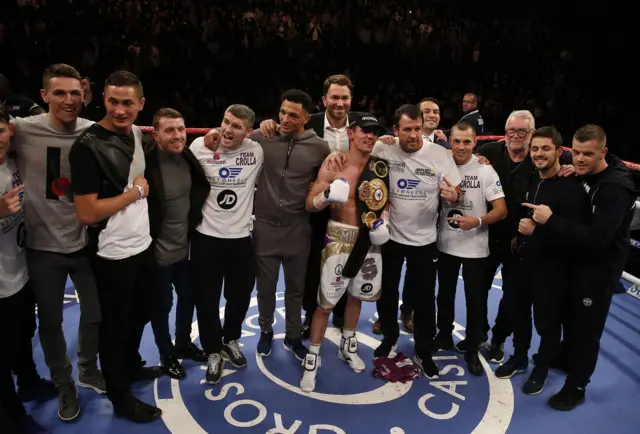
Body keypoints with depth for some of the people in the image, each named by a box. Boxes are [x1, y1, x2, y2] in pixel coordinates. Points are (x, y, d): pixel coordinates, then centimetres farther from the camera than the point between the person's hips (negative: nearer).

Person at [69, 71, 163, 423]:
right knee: (114, 326, 11)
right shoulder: (87, 146, -19)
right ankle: (120, 397, 30)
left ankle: (132, 366, 48)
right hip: (113, 254, -7)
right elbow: (86, 213, -23)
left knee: (139, 315, 23)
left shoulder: (137, 133, 3)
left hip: (143, 244, 7)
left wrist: (141, 188, 5)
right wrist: (135, 191, -15)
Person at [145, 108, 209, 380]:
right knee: (162, 306, 13)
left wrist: (194, 228, 11)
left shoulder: (188, 158, -2)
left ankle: (184, 344, 45)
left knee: (188, 298, 22)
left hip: (185, 247, 7)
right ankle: (167, 354, 36)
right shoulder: (147, 165, -24)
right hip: (159, 252, -6)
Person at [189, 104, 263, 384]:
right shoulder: (200, 146, -10)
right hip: (206, 237, -1)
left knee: (241, 295, 17)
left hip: (241, 237, 2)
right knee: (207, 299, 10)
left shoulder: (257, 151, -6)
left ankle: (231, 340, 45)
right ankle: (213, 352, 33)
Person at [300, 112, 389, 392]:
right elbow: (309, 205, -10)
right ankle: (312, 358, 15)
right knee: (326, 301, -2)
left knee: (357, 295, 19)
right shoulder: (333, 165, -12)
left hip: (370, 240, 5)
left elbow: (386, 199, 17)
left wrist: (384, 219, -2)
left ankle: (347, 346, 41)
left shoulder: (381, 167, 1)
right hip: (340, 238, -5)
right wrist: (327, 196, -30)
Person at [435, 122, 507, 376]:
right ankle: (444, 336, 39)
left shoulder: (485, 171, -11)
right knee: (445, 295, 19)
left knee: (475, 300, 7)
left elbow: (501, 210, -14)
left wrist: (477, 221, -28)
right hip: (445, 244, 3)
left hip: (475, 247, -3)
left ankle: (472, 350, 23)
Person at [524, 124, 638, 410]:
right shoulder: (584, 173, -3)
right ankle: (566, 357, 48)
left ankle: (576, 387, 22)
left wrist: (551, 220, -33)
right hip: (577, 257, 8)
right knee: (571, 314, 25)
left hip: (601, 266, -8)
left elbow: (597, 238, -35)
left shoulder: (615, 188, -28)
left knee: (587, 327, 4)